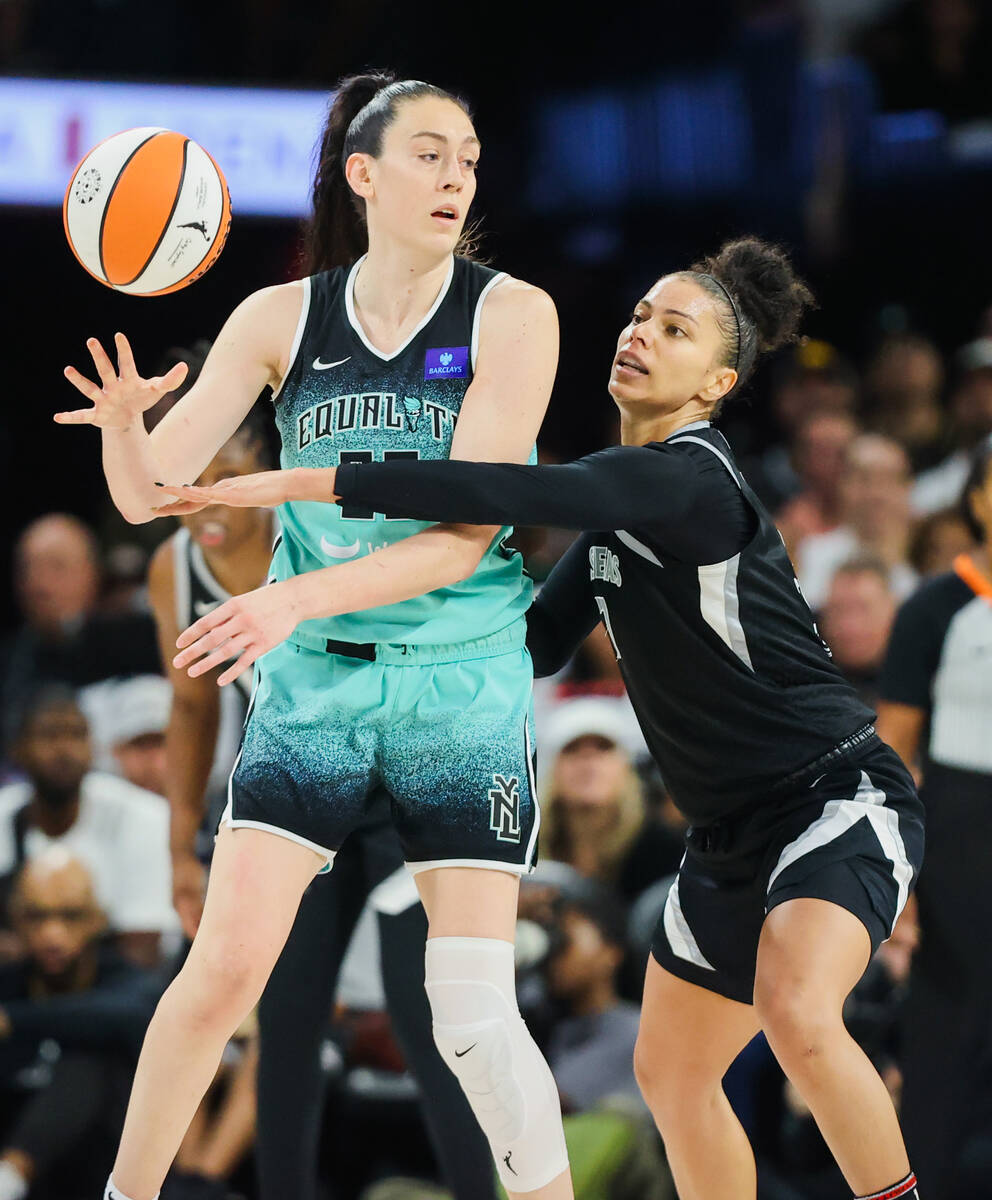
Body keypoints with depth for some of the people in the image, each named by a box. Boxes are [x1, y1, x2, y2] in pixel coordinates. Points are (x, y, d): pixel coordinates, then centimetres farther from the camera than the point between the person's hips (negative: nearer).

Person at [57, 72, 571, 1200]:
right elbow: (149, 493, -2)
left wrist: (298, 598, -27)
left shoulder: (511, 314, -7)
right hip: (313, 682, 2)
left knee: (472, 1011, -8)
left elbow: (465, 533, -15)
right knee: (225, 964, -7)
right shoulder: (282, 317, 1)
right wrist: (123, 422, -25)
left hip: (464, 685, -2)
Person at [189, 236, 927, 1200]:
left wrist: (305, 483, -37)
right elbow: (537, 643, 20)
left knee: (797, 1014, -34)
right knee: (671, 1071, 16)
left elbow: (521, 492, -35)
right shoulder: (620, 503, 10)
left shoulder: (688, 477, -20)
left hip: (839, 797, -10)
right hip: (734, 834, 10)